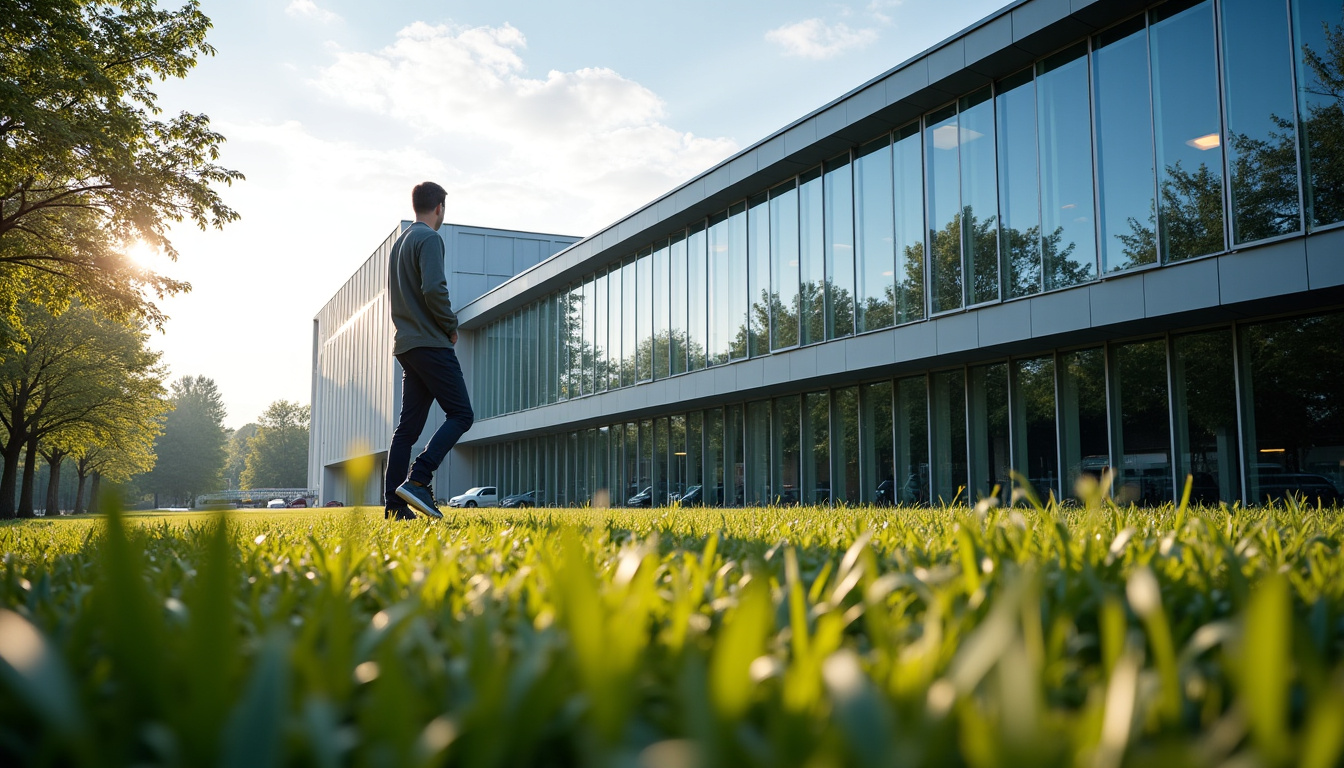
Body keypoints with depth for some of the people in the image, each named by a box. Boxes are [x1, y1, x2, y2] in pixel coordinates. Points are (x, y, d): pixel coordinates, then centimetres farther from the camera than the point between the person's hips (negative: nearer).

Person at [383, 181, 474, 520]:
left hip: (405, 345, 9)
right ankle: (417, 480, -20)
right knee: (460, 414, -8)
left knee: (409, 424, 6)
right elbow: (433, 288, -19)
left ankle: (395, 505, 2)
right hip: (431, 343, -9)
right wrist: (451, 326, -7)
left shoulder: (398, 242, 22)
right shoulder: (429, 238, -7)